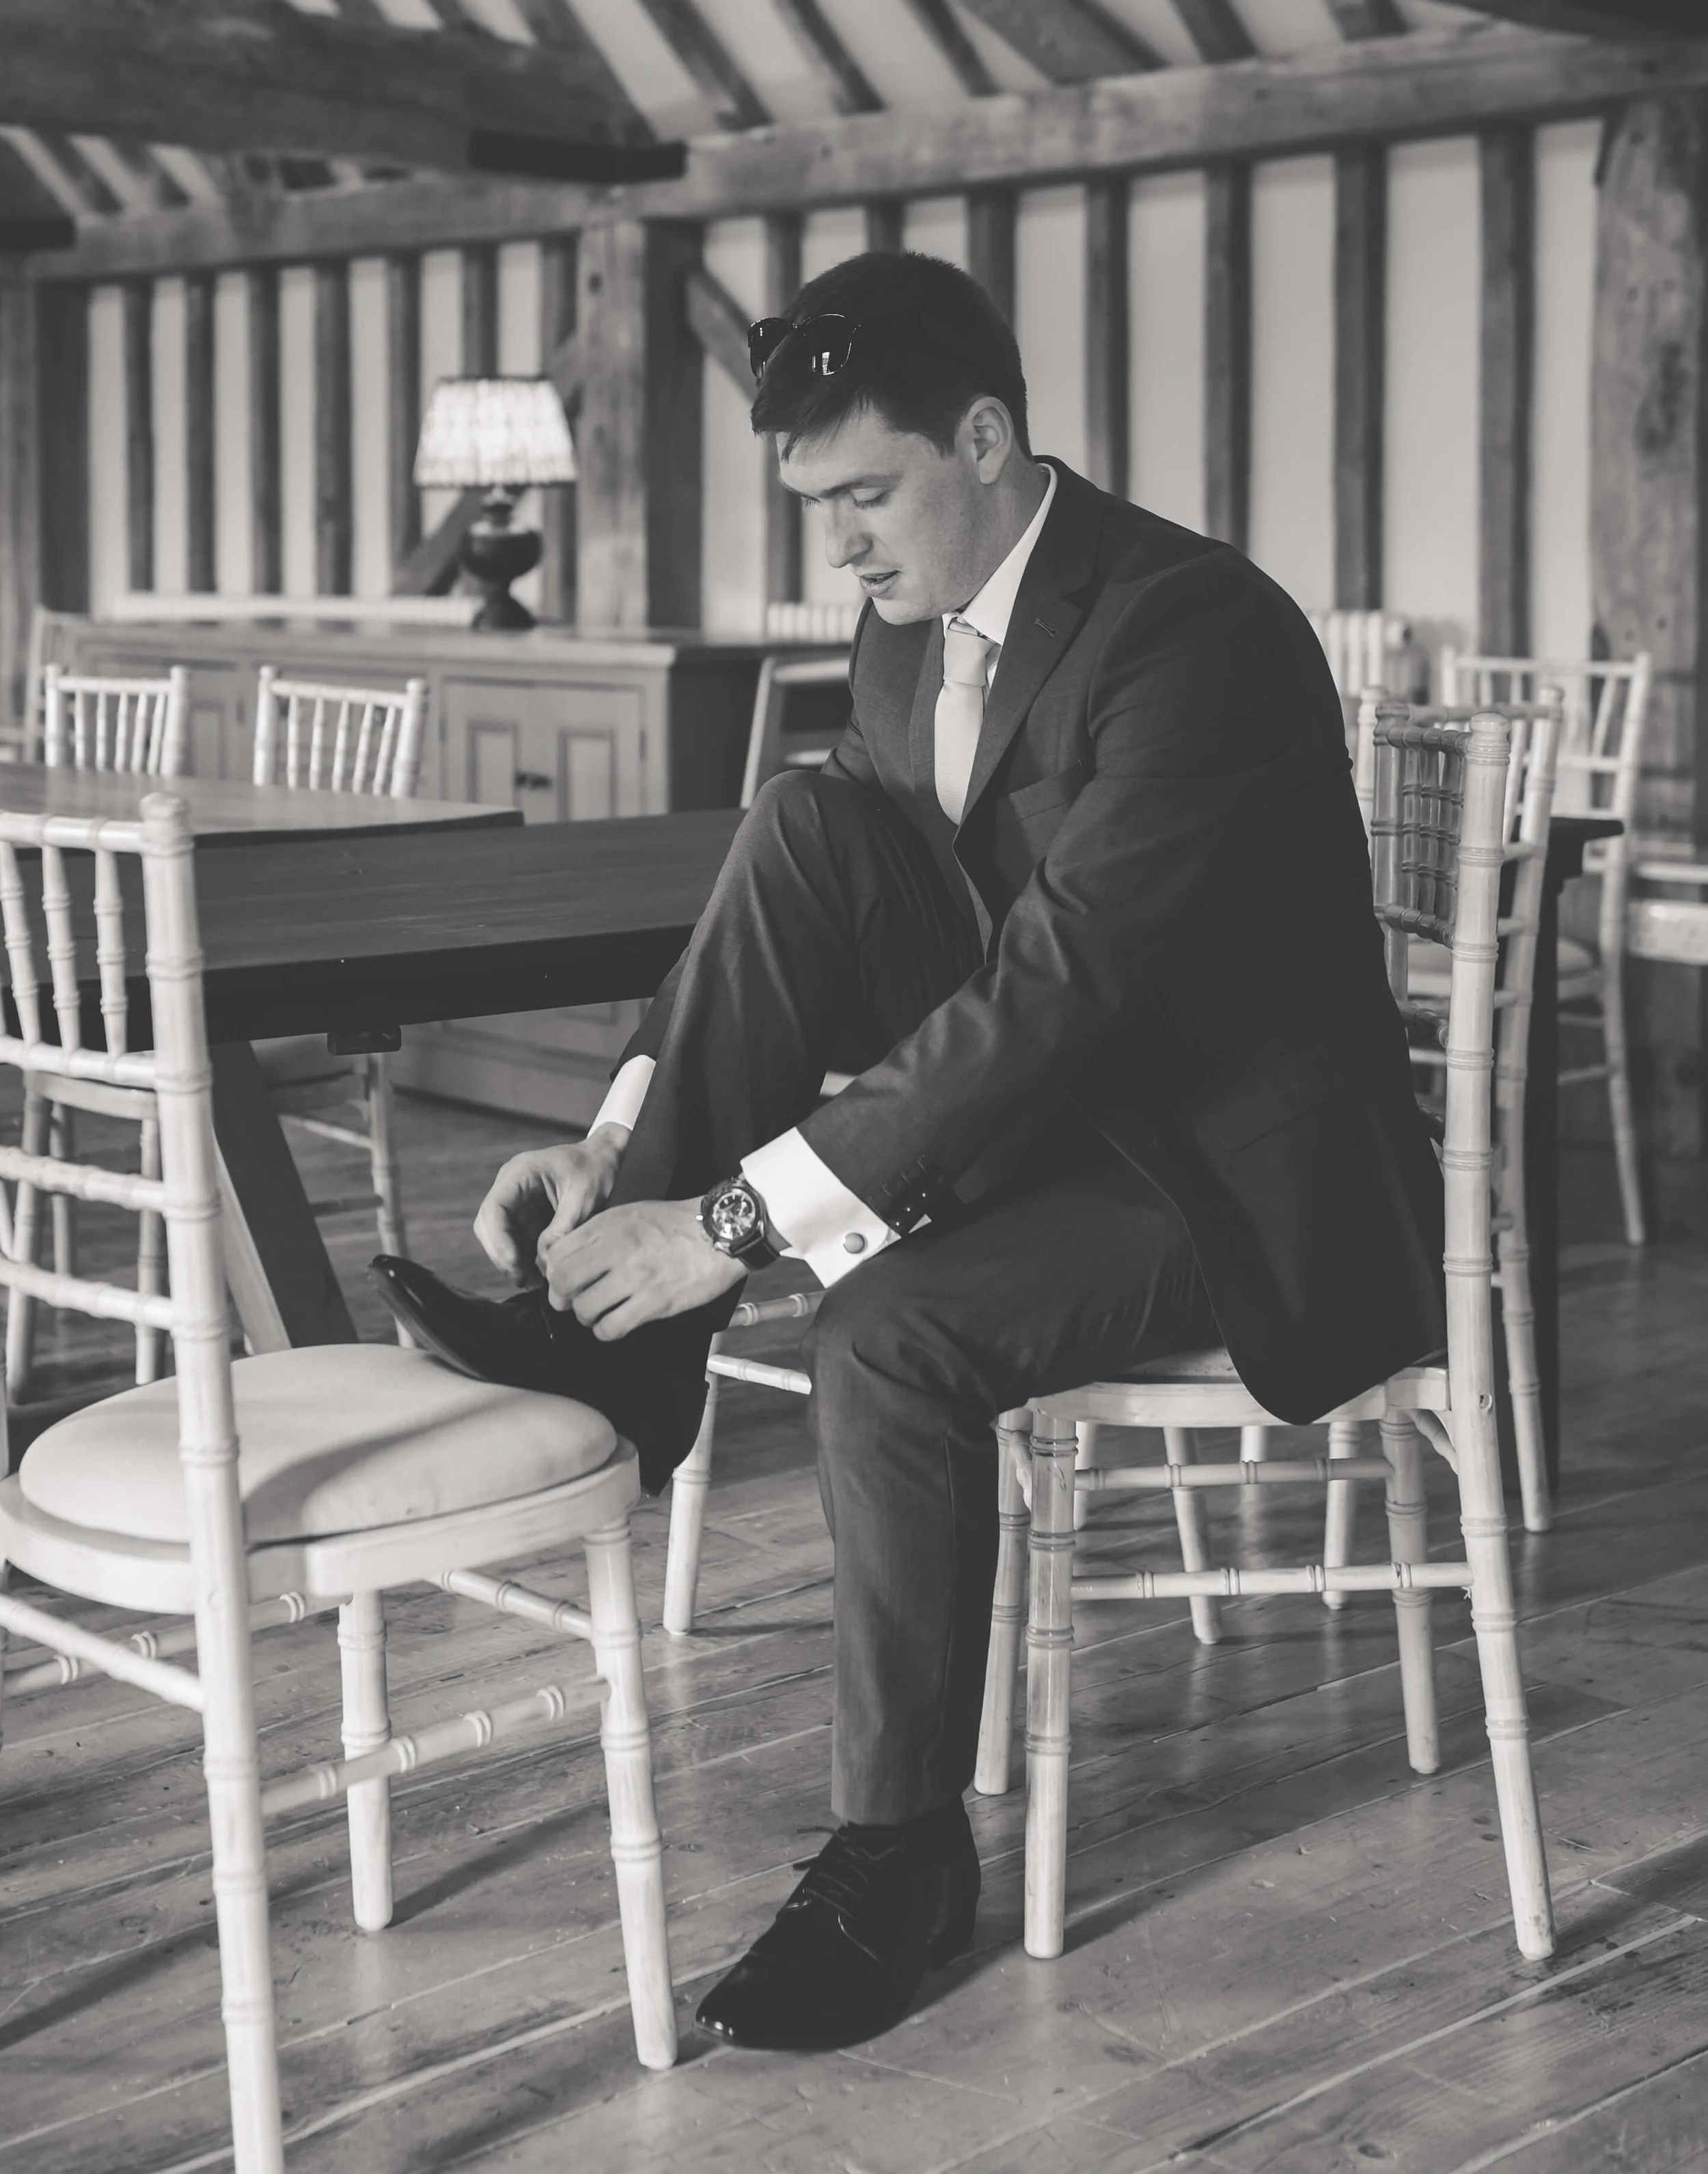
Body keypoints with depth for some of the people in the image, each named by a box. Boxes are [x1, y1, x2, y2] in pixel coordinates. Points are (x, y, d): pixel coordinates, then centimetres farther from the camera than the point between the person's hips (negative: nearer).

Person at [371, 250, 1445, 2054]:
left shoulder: (1191, 632, -24)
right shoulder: (910, 627, 3)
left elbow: (1055, 989, -32)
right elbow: (796, 919, 7)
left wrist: (734, 1218, -32)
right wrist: (621, 1142, -9)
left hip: (1237, 1167, -8)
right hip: (1041, 1088, 8)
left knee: (891, 1335, -32)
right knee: (801, 822, -13)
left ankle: (899, 1856, -11)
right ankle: (631, 1337, -15)